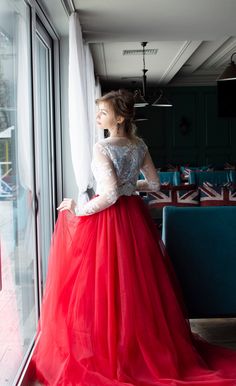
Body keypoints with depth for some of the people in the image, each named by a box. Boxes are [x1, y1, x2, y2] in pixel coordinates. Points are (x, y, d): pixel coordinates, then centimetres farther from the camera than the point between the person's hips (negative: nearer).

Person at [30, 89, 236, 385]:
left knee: (106, 285, 4)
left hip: (107, 218, -7)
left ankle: (107, 352, 14)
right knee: (138, 281, 15)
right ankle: (148, 341, 26)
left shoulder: (102, 148, -16)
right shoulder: (140, 145, 5)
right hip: (134, 214, 7)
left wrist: (79, 210, -12)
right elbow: (154, 184, 11)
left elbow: (110, 195, -23)